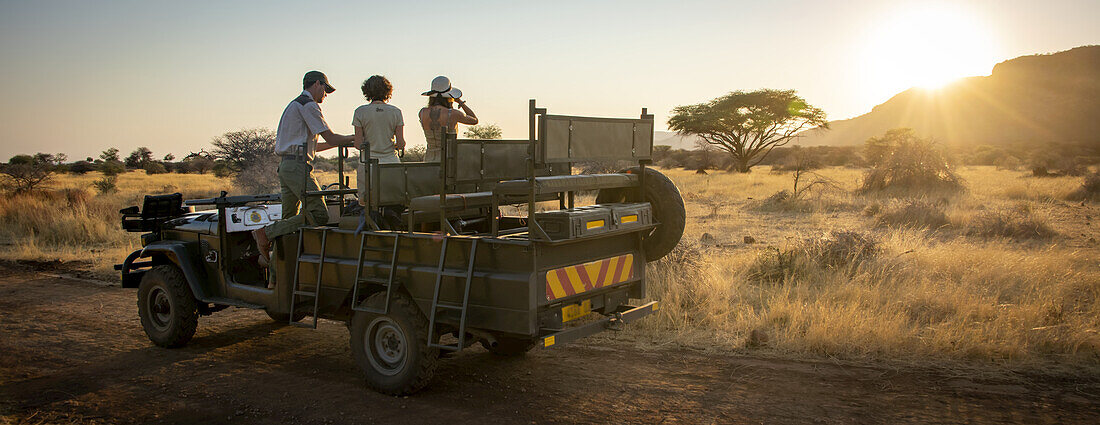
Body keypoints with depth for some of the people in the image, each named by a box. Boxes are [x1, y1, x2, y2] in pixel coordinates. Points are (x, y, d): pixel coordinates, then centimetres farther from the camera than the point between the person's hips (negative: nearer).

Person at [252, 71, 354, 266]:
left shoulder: (294, 105, 27)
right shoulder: (308, 105, -5)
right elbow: (331, 139, -8)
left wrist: (339, 143, 29)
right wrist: (354, 138, 8)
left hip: (285, 166, 11)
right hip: (298, 167, -11)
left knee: (289, 218, 11)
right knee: (319, 216, -14)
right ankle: (266, 233, -13)